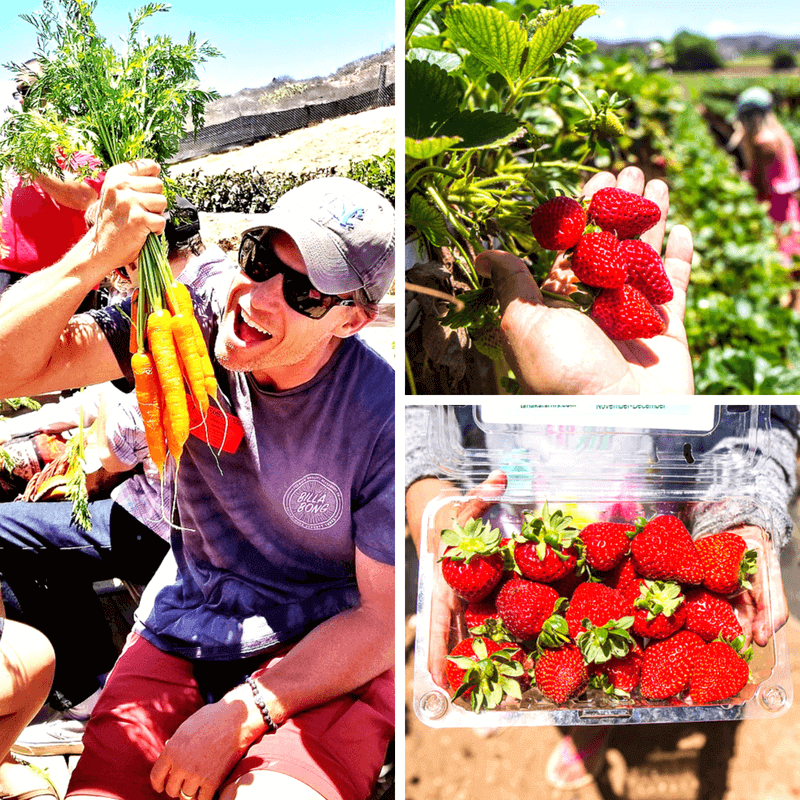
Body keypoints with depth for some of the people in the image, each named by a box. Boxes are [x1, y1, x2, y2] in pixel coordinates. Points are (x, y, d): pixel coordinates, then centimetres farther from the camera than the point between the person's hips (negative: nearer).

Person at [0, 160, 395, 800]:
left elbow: (385, 617, -12)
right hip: (187, 630, 3)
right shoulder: (196, 316, -11)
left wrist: (243, 715, -19)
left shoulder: (385, 414, -19)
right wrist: (98, 255, -31)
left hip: (334, 653, -2)